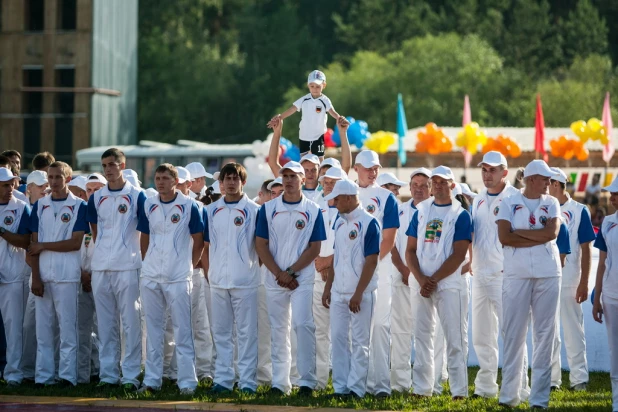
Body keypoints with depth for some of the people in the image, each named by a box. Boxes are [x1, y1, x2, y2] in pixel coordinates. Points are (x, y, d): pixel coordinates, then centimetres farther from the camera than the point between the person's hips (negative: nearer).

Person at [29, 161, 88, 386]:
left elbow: (75, 243, -7)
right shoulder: (40, 205, 11)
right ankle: (43, 376, 6)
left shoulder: (78, 206, 0)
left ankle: (67, 375, -3)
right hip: (43, 275, 4)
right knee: (43, 327, 3)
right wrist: (35, 277, -3)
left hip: (67, 275, -4)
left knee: (67, 326, -4)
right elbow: (34, 244, 7)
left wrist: (43, 246, -5)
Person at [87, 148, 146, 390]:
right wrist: (103, 252, 11)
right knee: (105, 323, 6)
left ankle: (131, 375, -2)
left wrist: (144, 259, -2)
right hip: (100, 267, 4)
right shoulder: (96, 198, 11)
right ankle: (107, 374, 11)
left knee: (130, 321, -4)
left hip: (127, 267, -4)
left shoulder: (136, 196, -1)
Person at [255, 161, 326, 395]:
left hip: (302, 278, -2)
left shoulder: (313, 211, 2)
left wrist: (291, 272, -10)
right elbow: (261, 245, 3)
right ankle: (279, 382, 9)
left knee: (303, 325, -12)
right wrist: (280, 273, -8)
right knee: (278, 330, 5)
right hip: (275, 278, 2)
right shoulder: (268, 209, 6)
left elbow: (314, 248, -1)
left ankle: (307, 380, -9)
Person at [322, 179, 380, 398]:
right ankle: (340, 387, 11)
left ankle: (356, 388, 0)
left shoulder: (368, 223, -12)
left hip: (361, 294, -7)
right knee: (338, 339, 7)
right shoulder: (339, 222, 11)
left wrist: (358, 294, -18)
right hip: (338, 293, 7)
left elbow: (371, 261, -15)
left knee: (360, 341, -3)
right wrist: (328, 288, 14)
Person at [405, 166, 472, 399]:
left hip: (448, 284, -5)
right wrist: (421, 279, -6)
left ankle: (459, 391, -8)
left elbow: (458, 255, -9)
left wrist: (433, 280, -12)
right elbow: (410, 250, 9)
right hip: (421, 282, 5)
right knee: (422, 336, 7)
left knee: (453, 338, -7)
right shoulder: (421, 211, 11)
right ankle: (421, 389, 12)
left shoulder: (460, 215, -2)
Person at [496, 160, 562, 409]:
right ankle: (508, 395, 4)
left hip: (548, 274, 2)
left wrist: (520, 233, -5)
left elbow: (552, 233, -6)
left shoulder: (551, 203, 10)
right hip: (516, 274, -2)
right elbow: (504, 237, -8)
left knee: (545, 333, 1)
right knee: (513, 333, -1)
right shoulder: (509, 203, 4)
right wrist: (538, 237, -8)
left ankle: (539, 398, 4)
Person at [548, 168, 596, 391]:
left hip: (569, 281, -4)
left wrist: (584, 283, -10)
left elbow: (585, 249, -3)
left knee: (573, 331, -3)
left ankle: (579, 378, 0)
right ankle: (550, 379, 13)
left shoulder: (579, 211, -1)